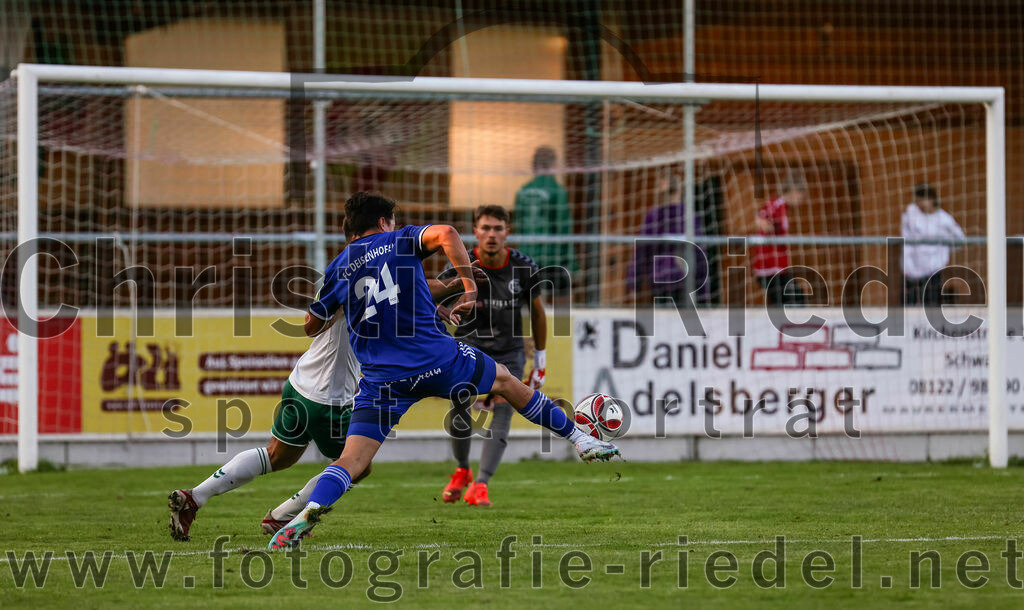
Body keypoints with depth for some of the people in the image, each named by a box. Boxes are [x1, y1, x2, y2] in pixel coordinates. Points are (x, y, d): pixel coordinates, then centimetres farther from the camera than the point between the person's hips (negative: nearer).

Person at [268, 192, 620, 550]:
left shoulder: (338, 269, 11)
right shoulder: (401, 241, 6)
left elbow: (311, 327, 17)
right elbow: (445, 234, -16)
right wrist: (469, 288, -10)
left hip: (381, 379, 1)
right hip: (437, 359, -1)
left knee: (352, 460, -4)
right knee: (504, 380, 24)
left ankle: (311, 509, -33)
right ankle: (581, 441, 32)